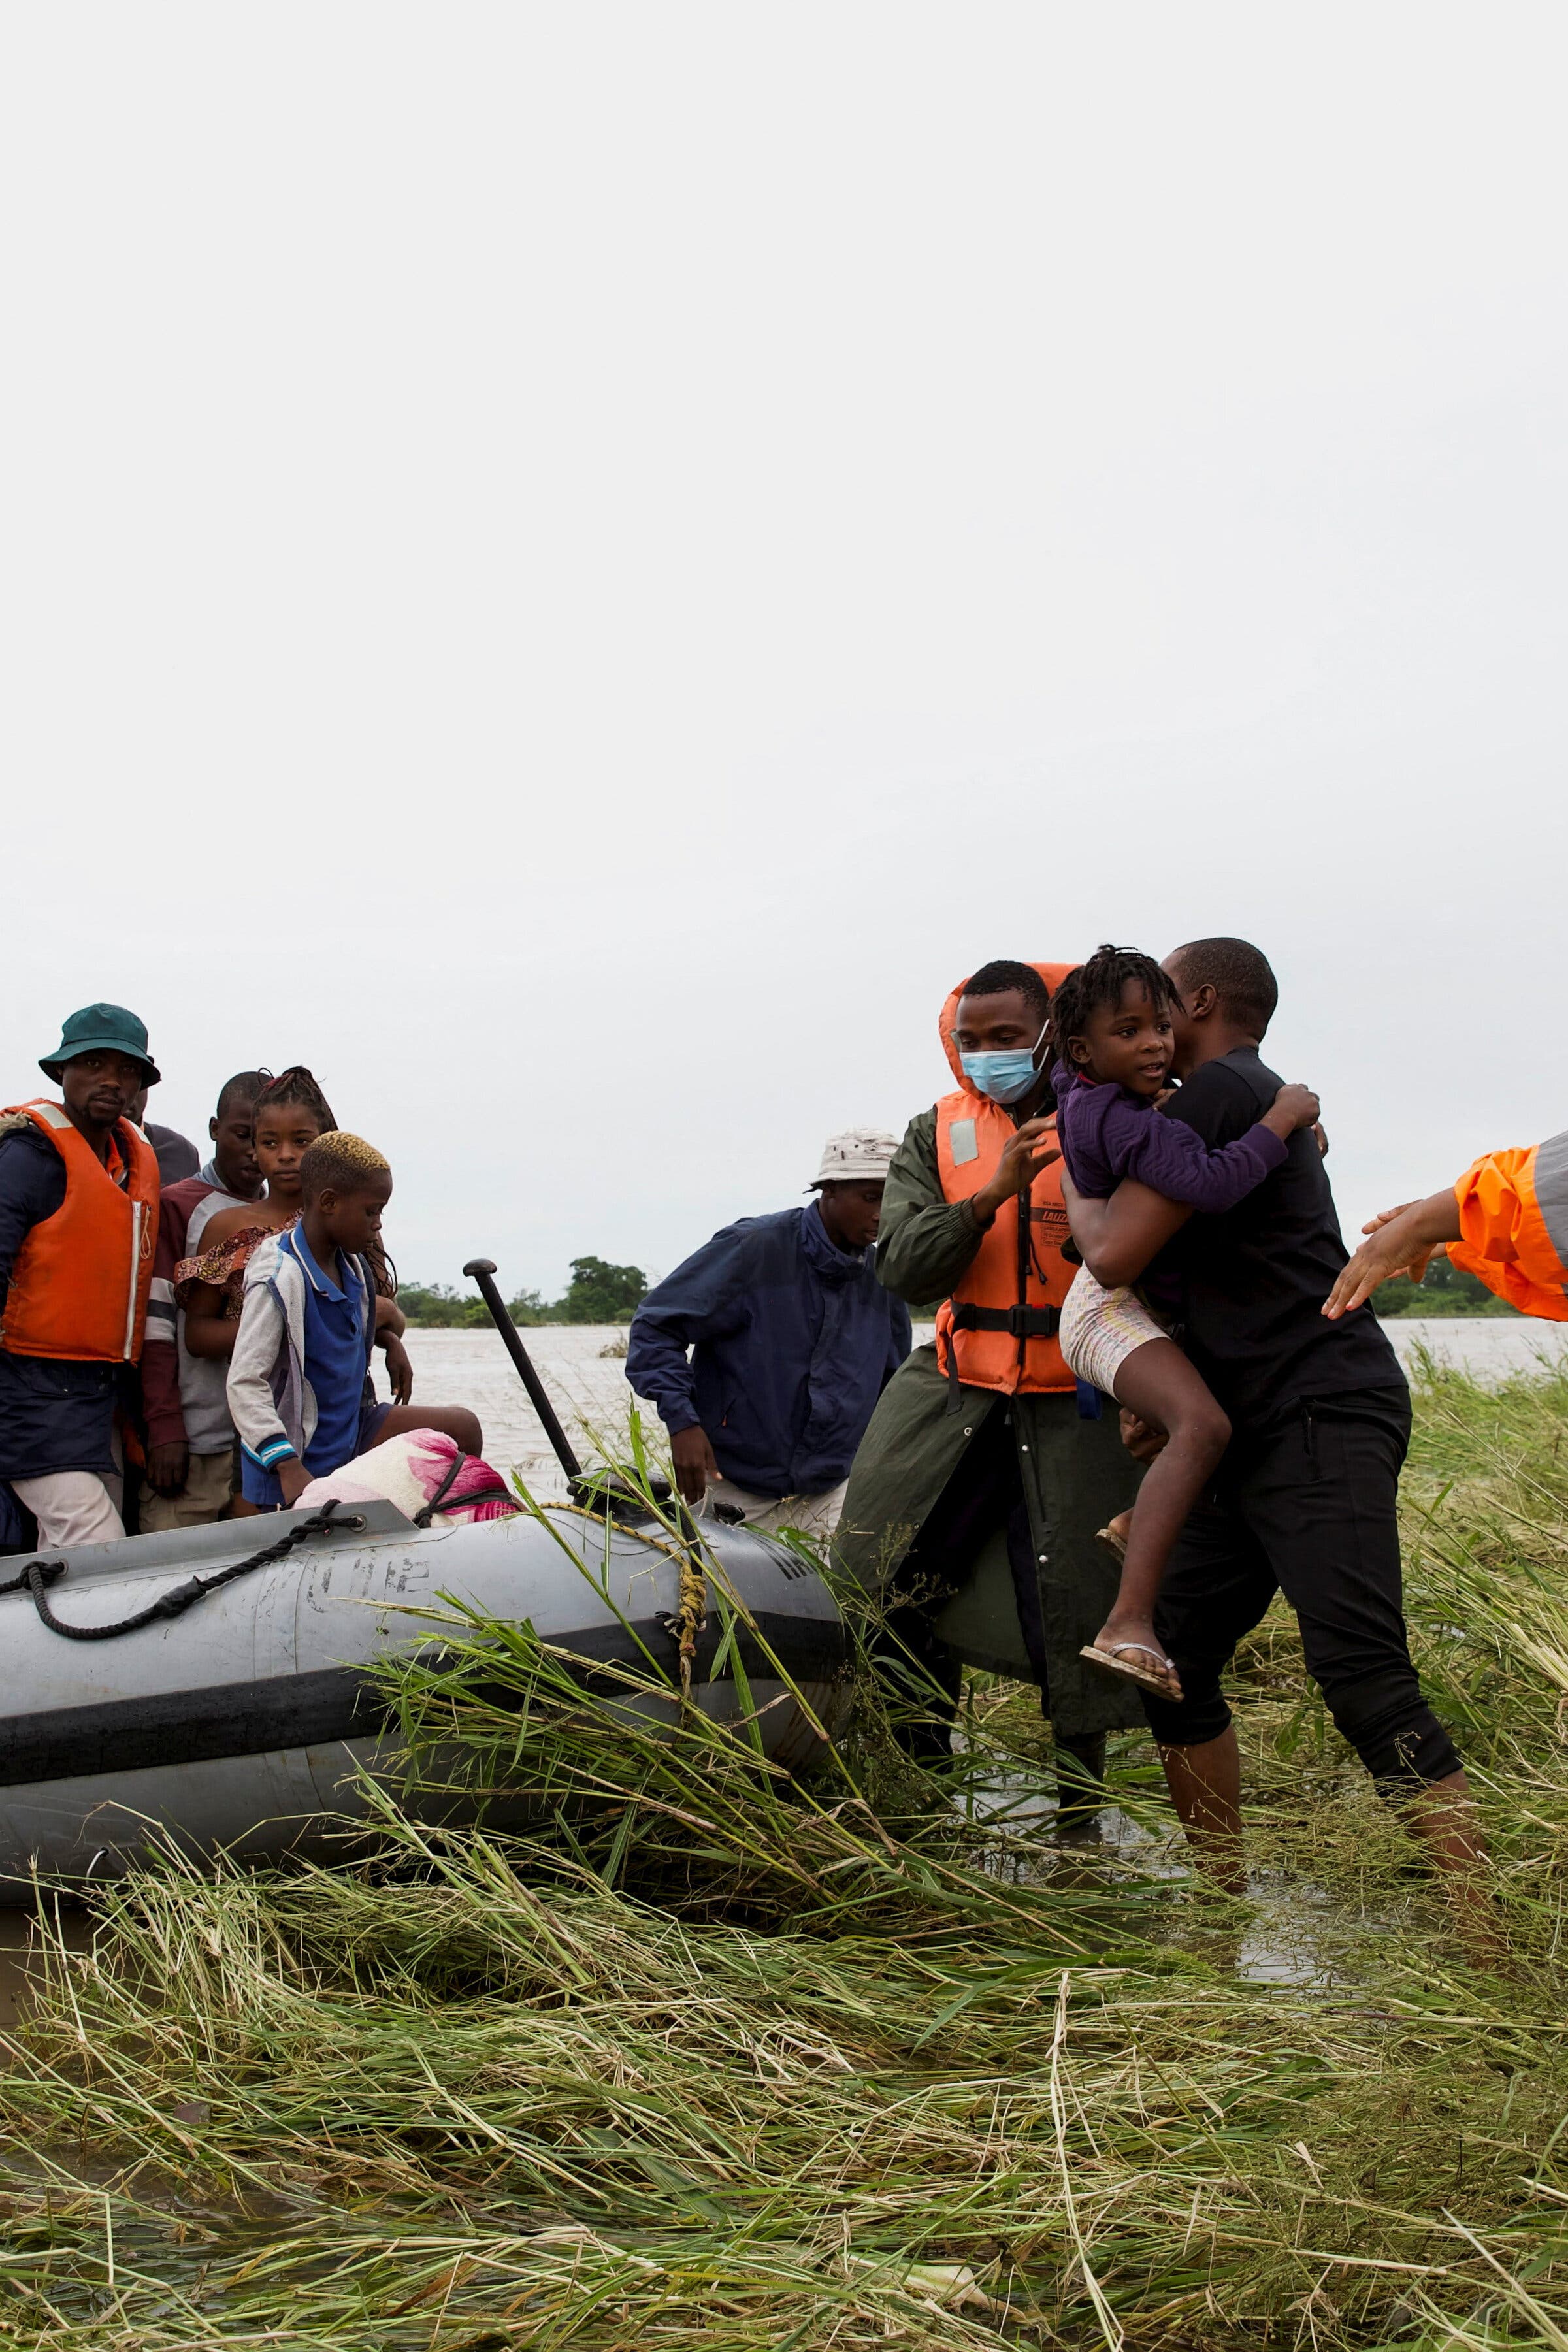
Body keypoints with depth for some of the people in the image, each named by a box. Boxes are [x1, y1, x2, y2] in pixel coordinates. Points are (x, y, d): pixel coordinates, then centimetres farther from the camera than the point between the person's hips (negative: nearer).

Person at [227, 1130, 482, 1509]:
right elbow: (244, 1383, -28)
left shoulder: (352, 1266, 4)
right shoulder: (281, 1278, -22)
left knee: (462, 1427, -1)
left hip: (352, 1431, 8)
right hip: (303, 1458, -8)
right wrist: (289, 1469, -35)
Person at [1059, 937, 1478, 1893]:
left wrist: (1070, 1173, 6)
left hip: (1324, 1424, -11)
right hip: (1257, 1440, 11)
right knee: (1172, 1658, 9)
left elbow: (1115, 1255, -14)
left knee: (1367, 1686, -17)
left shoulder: (1219, 1090, -9)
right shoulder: (1269, 1098, 24)